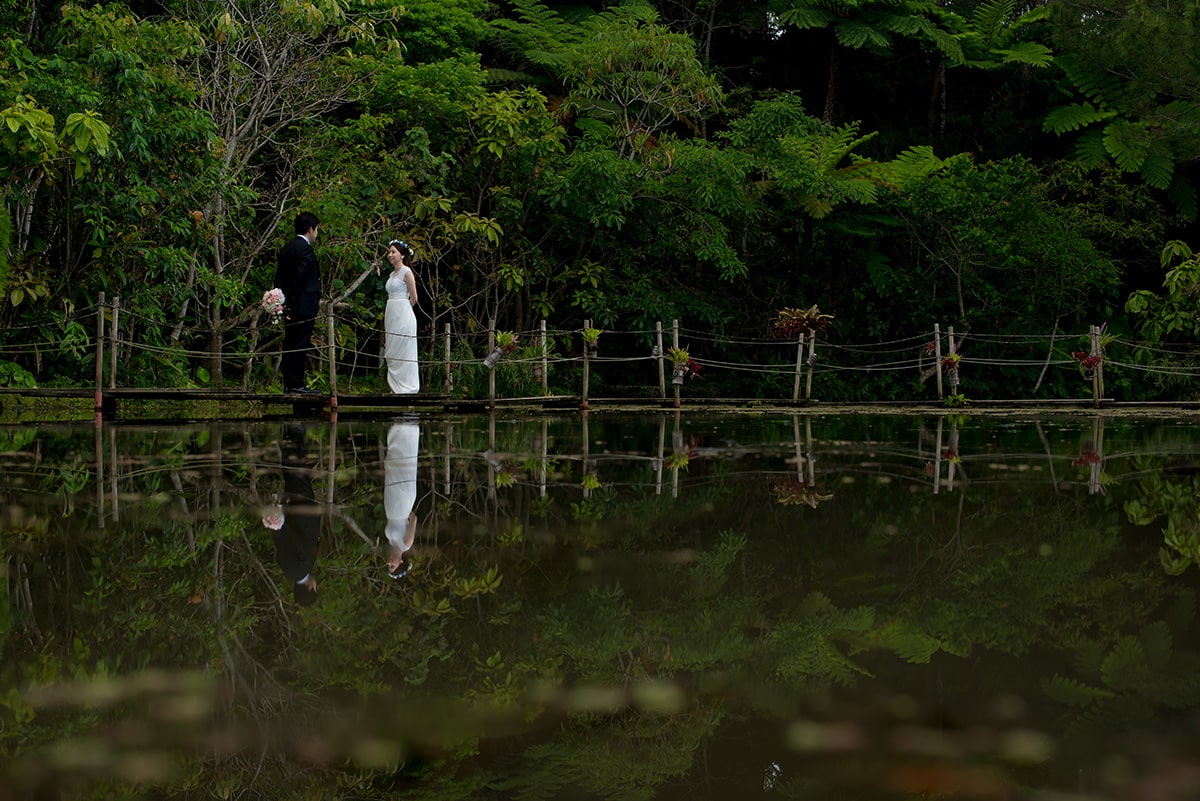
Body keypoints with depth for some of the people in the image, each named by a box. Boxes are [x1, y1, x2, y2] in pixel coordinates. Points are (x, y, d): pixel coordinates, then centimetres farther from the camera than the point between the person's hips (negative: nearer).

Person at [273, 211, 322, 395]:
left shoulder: (287, 247, 14)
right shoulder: (305, 249, -13)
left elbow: (279, 277, 11)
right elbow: (300, 276, -20)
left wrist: (282, 299, 9)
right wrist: (288, 299, -14)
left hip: (289, 306, 9)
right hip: (304, 305, -9)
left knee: (290, 345, 10)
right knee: (300, 345, -6)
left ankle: (288, 385, 12)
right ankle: (296, 384, -7)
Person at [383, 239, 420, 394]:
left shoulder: (406, 272, -8)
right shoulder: (392, 274, 16)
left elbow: (413, 298, -7)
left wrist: (402, 309, 6)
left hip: (403, 316, -8)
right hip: (391, 316, 8)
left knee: (403, 352, -5)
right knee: (392, 354, 8)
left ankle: (406, 387, 0)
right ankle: (397, 387, 13)